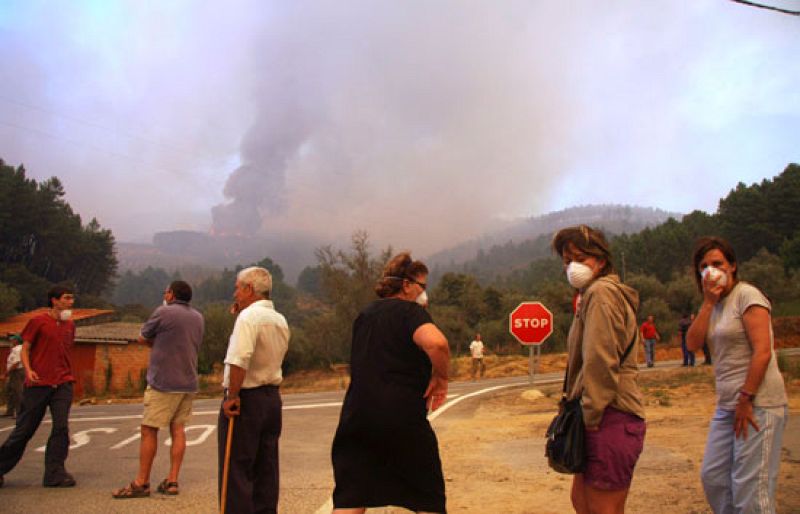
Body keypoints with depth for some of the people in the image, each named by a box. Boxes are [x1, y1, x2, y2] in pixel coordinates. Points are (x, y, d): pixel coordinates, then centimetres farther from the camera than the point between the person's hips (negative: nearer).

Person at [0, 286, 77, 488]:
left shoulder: (70, 325, 12)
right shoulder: (38, 321, -2)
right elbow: (24, 349, -2)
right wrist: (28, 370, -18)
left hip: (62, 384, 4)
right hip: (38, 383, -4)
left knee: (61, 427, -7)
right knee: (24, 429, 4)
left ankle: (55, 473, -1)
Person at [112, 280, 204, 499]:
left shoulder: (163, 312, -8)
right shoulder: (198, 318, 12)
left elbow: (143, 339, 2)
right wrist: (162, 343, 12)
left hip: (163, 382, -7)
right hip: (188, 382, 7)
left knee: (149, 430, 0)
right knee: (178, 429, 8)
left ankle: (141, 483, 4)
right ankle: (172, 481, 7)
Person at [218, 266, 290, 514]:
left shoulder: (249, 316, -15)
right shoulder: (280, 320, 12)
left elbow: (239, 360, -26)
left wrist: (232, 395, -18)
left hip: (246, 399, -8)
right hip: (272, 397, 8)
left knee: (237, 469, -2)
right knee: (266, 467, 13)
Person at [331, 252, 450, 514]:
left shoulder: (365, 314, 15)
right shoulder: (411, 311, -7)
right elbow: (436, 342, -29)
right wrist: (440, 377, -11)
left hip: (357, 416, 6)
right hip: (403, 421, -5)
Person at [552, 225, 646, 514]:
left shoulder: (601, 292, -12)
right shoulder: (589, 295, 20)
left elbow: (601, 363, -20)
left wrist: (590, 416, -16)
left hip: (609, 420, -10)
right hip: (604, 418, 10)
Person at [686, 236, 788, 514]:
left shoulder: (747, 295, -9)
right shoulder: (714, 303, 15)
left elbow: (762, 351, -16)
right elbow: (692, 343, 2)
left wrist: (746, 400, -17)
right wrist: (708, 302, -5)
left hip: (757, 404, -8)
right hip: (727, 407, 8)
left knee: (751, 488, -6)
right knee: (712, 478, 11)